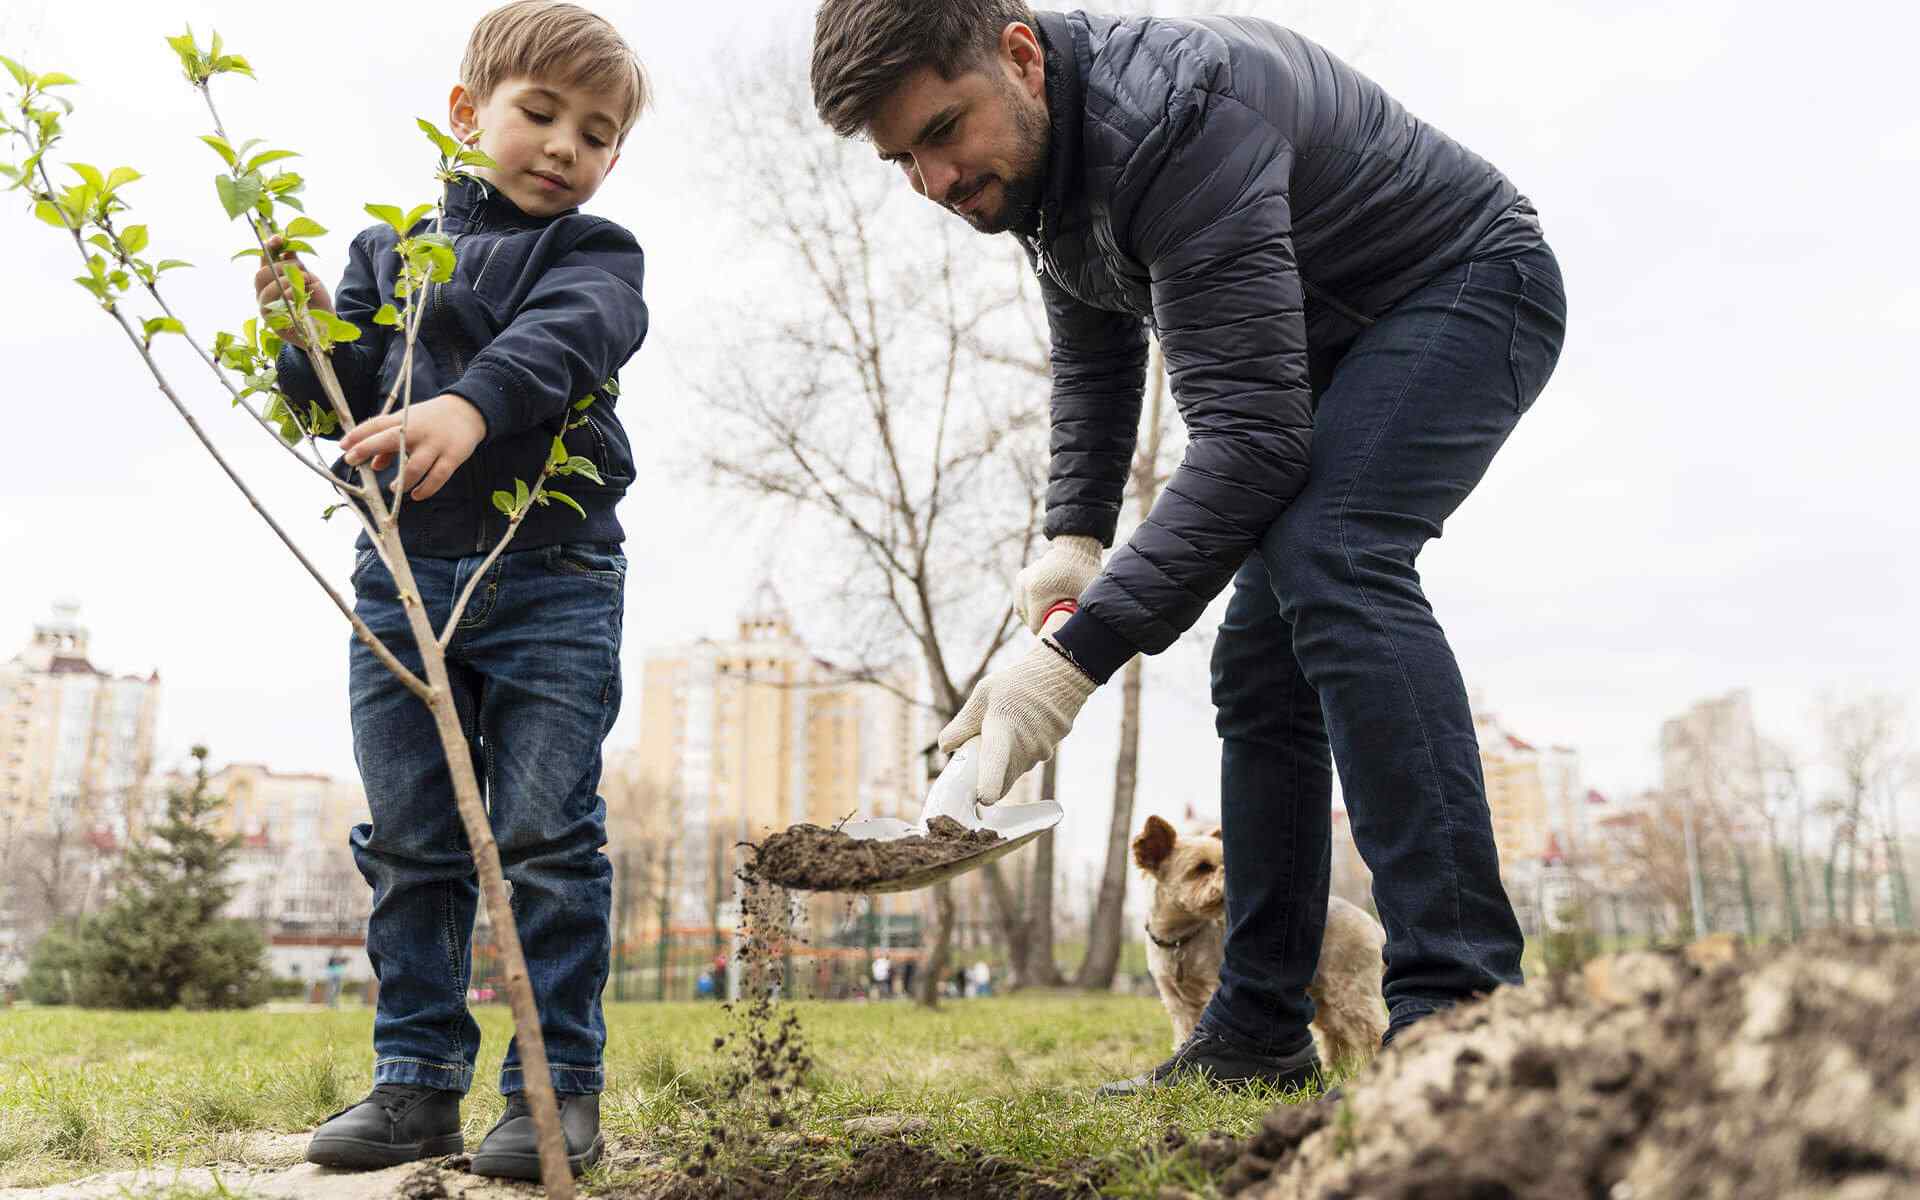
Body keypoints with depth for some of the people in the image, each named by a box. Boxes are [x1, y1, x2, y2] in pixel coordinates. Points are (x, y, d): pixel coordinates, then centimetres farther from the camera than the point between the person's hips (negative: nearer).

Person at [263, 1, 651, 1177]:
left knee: (547, 835, -3)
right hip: (404, 571, 4)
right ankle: (417, 1080, 19)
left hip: (553, 578, -3)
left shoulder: (594, 255, 5)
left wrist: (469, 408, -38)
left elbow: (557, 341, -19)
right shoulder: (389, 245, 16)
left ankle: (560, 1088, 7)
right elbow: (350, 400, 13)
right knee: (407, 839, 7)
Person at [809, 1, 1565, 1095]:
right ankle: (1257, 1036, 8)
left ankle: (1460, 1010, -34)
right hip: (1333, 342, 9)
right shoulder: (1036, 150, -4)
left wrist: (1079, 654, -44)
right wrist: (1076, 534, -2)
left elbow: (1250, 431, -40)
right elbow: (1097, 357, 11)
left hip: (1467, 287, -9)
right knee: (1259, 663, 1)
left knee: (1330, 562, -34)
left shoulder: (1172, 118, -34)